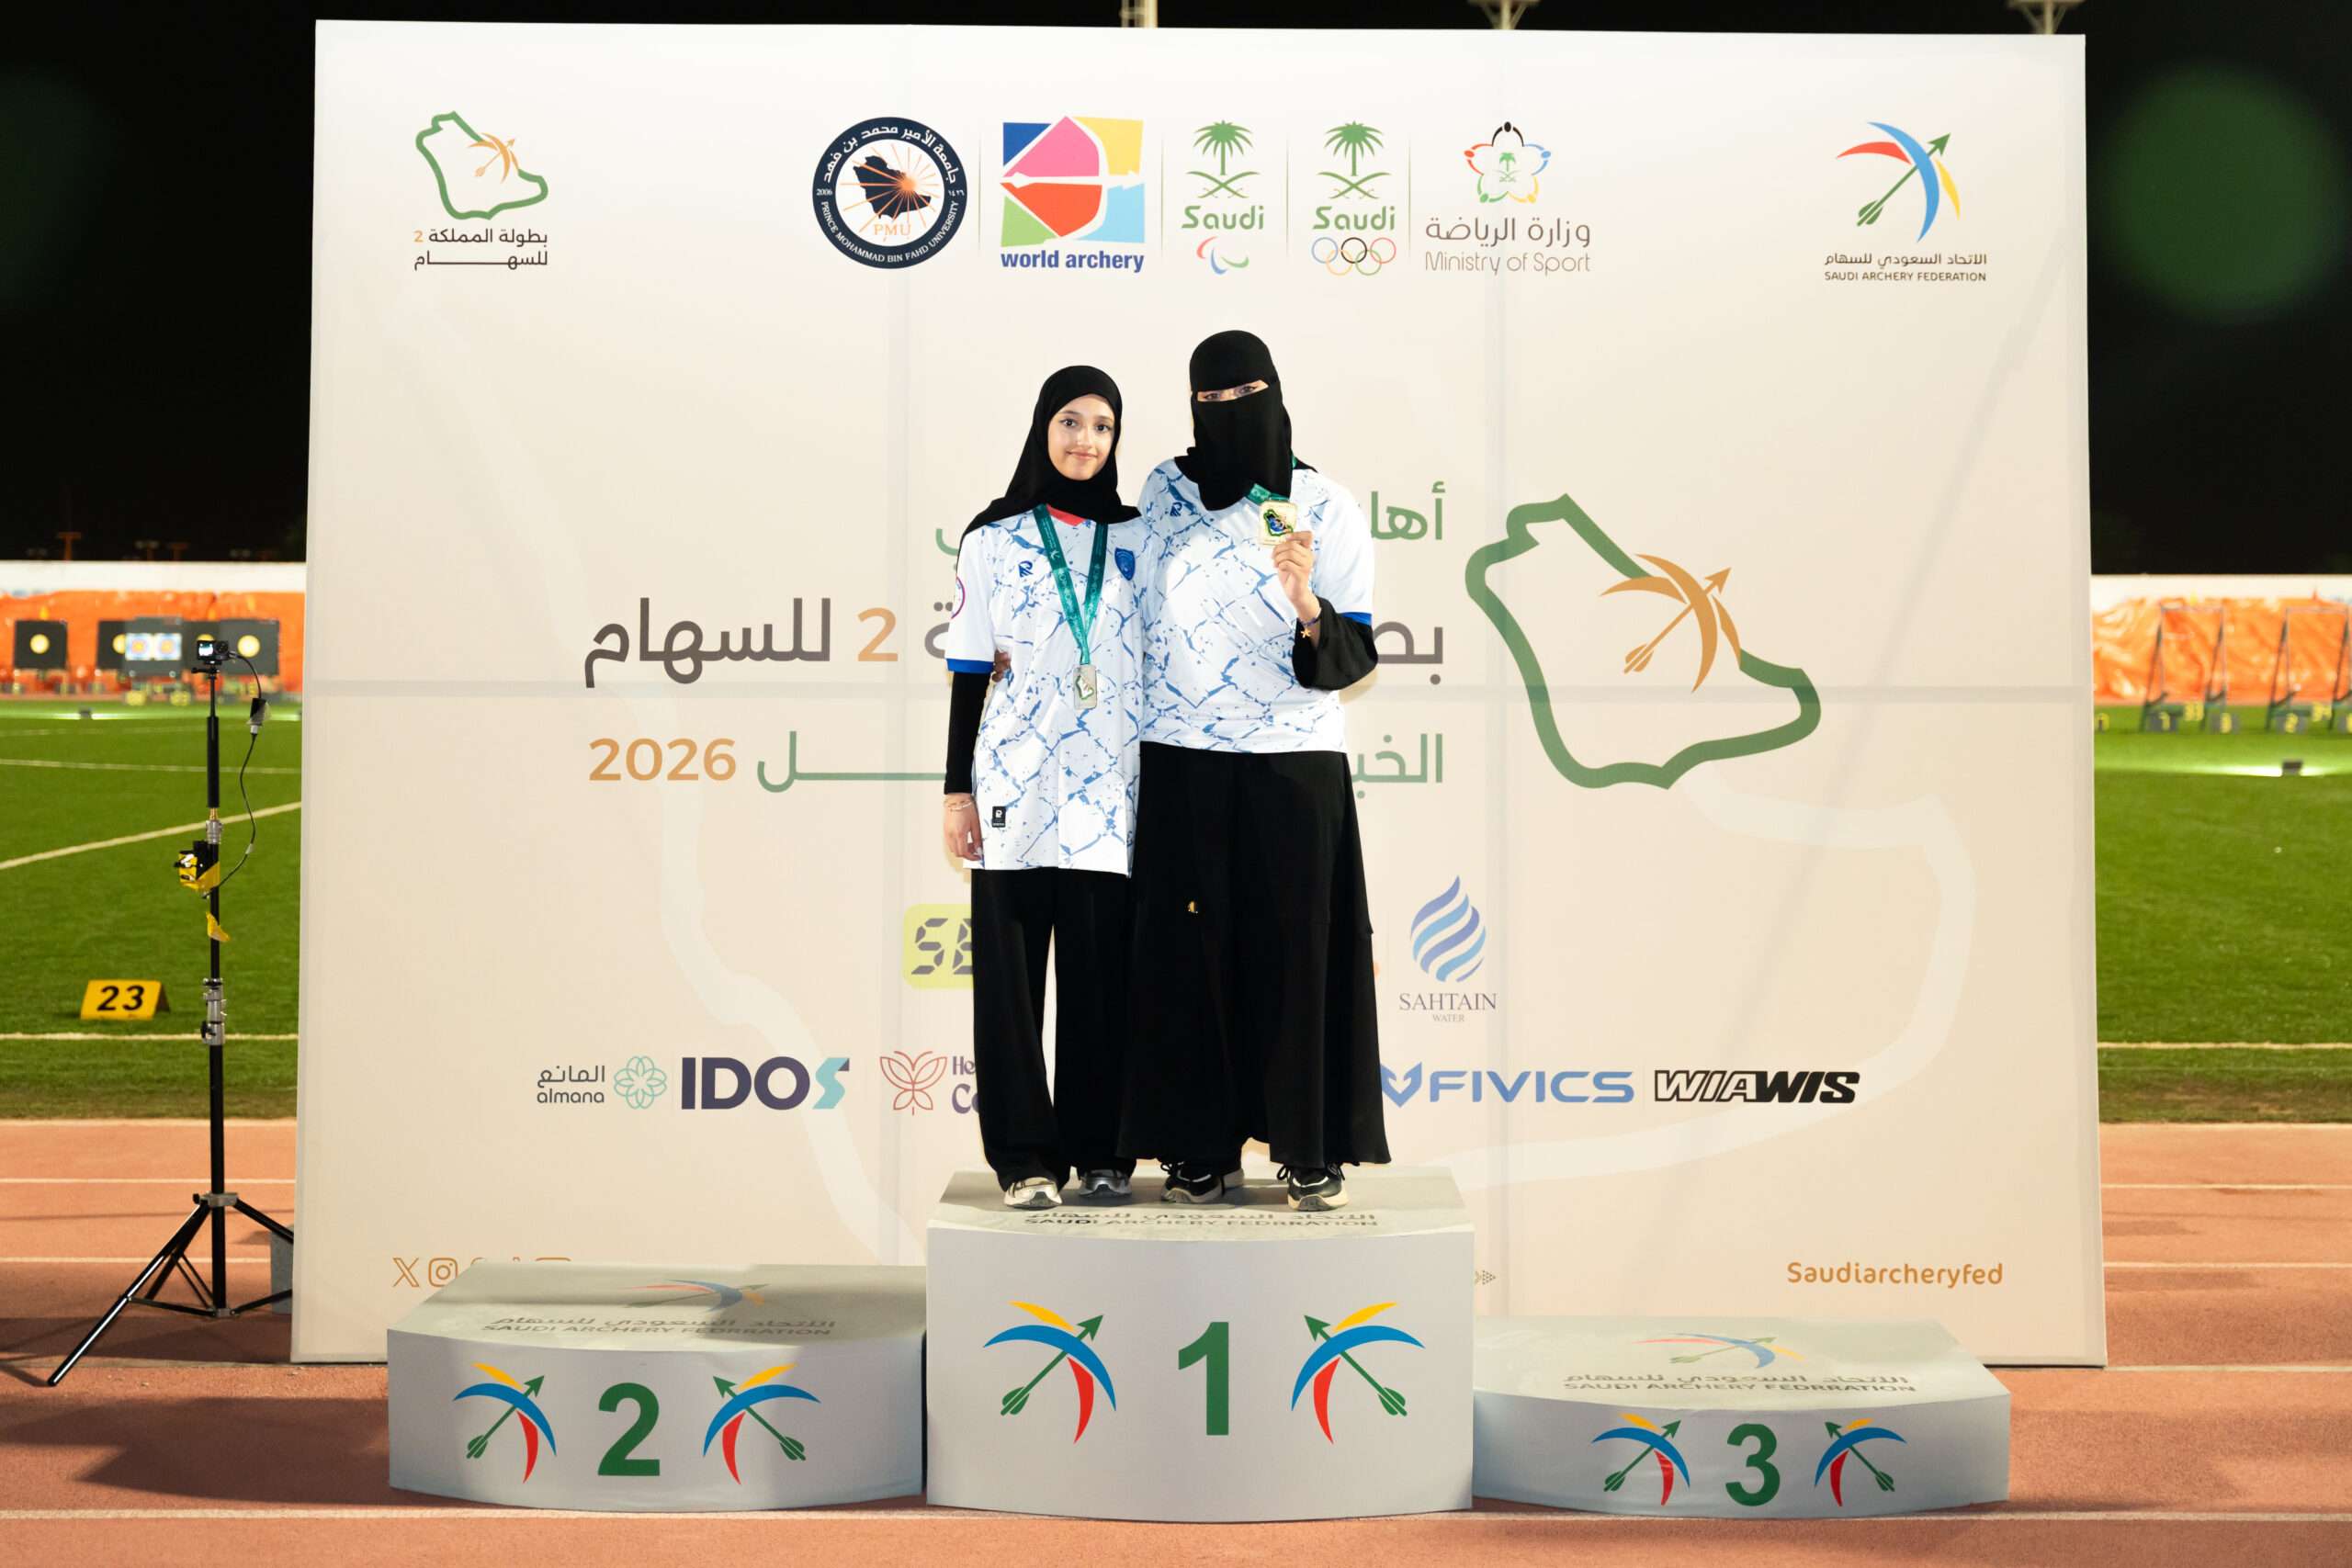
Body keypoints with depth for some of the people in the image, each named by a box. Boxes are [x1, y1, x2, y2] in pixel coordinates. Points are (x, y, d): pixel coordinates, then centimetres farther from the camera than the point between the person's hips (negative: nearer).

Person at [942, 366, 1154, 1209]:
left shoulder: (1137, 539, 10)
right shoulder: (992, 541, 5)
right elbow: (970, 671, 4)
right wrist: (957, 790, -1)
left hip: (1111, 790, 1)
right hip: (1017, 788, -1)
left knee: (1102, 973, 2)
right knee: (1012, 972, -1)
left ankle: (1101, 1152, 11)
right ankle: (1026, 1156, 6)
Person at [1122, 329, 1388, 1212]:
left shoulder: (1329, 509, -1)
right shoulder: (1164, 492, 6)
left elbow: (1354, 658, -6)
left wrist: (1308, 605, -26)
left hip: (1295, 766, -2)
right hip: (1184, 766, 2)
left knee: (1297, 954, 0)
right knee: (1191, 955, 1)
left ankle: (1312, 1152, 9)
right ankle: (1203, 1148, 10)